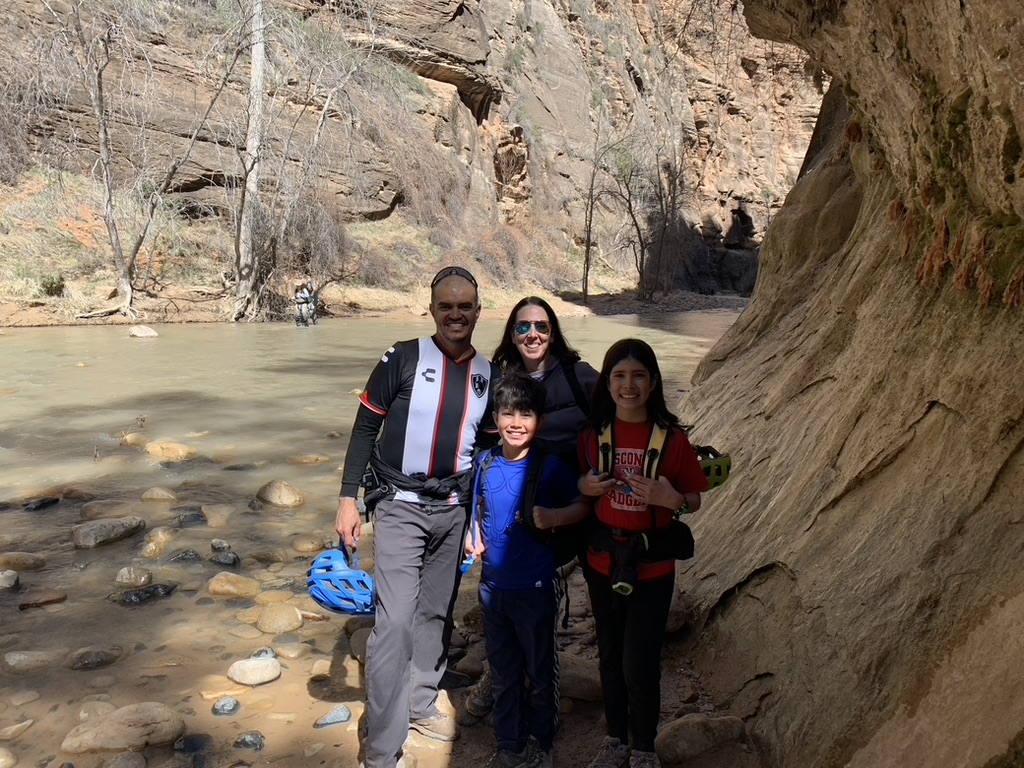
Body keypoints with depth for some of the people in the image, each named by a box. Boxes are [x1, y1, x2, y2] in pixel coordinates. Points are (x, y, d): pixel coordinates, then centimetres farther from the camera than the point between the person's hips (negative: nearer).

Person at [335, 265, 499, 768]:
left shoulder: (488, 376, 4)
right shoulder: (404, 359, -9)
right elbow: (365, 428, -5)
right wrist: (348, 498, -10)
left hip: (453, 513, 5)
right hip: (401, 509, -4)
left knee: (436, 615, 15)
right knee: (395, 621, -9)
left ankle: (420, 705, 35)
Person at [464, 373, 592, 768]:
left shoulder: (550, 466, -14)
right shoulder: (487, 464, -1)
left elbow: (584, 505, -9)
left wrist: (554, 517, -26)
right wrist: (473, 537, -5)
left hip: (536, 587, -4)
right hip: (494, 585, 4)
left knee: (541, 670, 13)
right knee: (503, 672, 17)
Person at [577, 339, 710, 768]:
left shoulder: (672, 438, -10)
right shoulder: (593, 434, -4)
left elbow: (694, 501, -1)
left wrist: (670, 498, -22)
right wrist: (585, 487, -12)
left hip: (652, 568, -3)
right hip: (603, 562, 3)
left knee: (639, 665, 2)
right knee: (610, 657, 16)